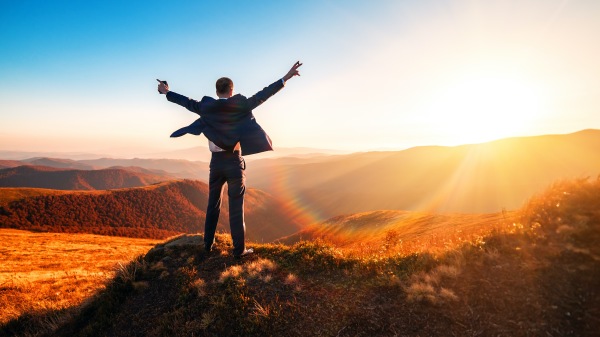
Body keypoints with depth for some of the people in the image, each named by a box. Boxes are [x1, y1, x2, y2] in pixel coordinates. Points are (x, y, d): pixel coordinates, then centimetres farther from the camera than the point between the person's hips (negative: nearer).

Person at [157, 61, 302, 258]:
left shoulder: (207, 106, 2)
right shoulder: (240, 105, -7)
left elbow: (187, 102, 15)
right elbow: (262, 95, -10)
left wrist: (167, 93, 32)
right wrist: (285, 78, -8)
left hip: (216, 161, 4)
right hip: (234, 161, -3)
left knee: (213, 205, 16)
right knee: (236, 207, 0)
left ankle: (208, 244, 25)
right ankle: (239, 249, 4)